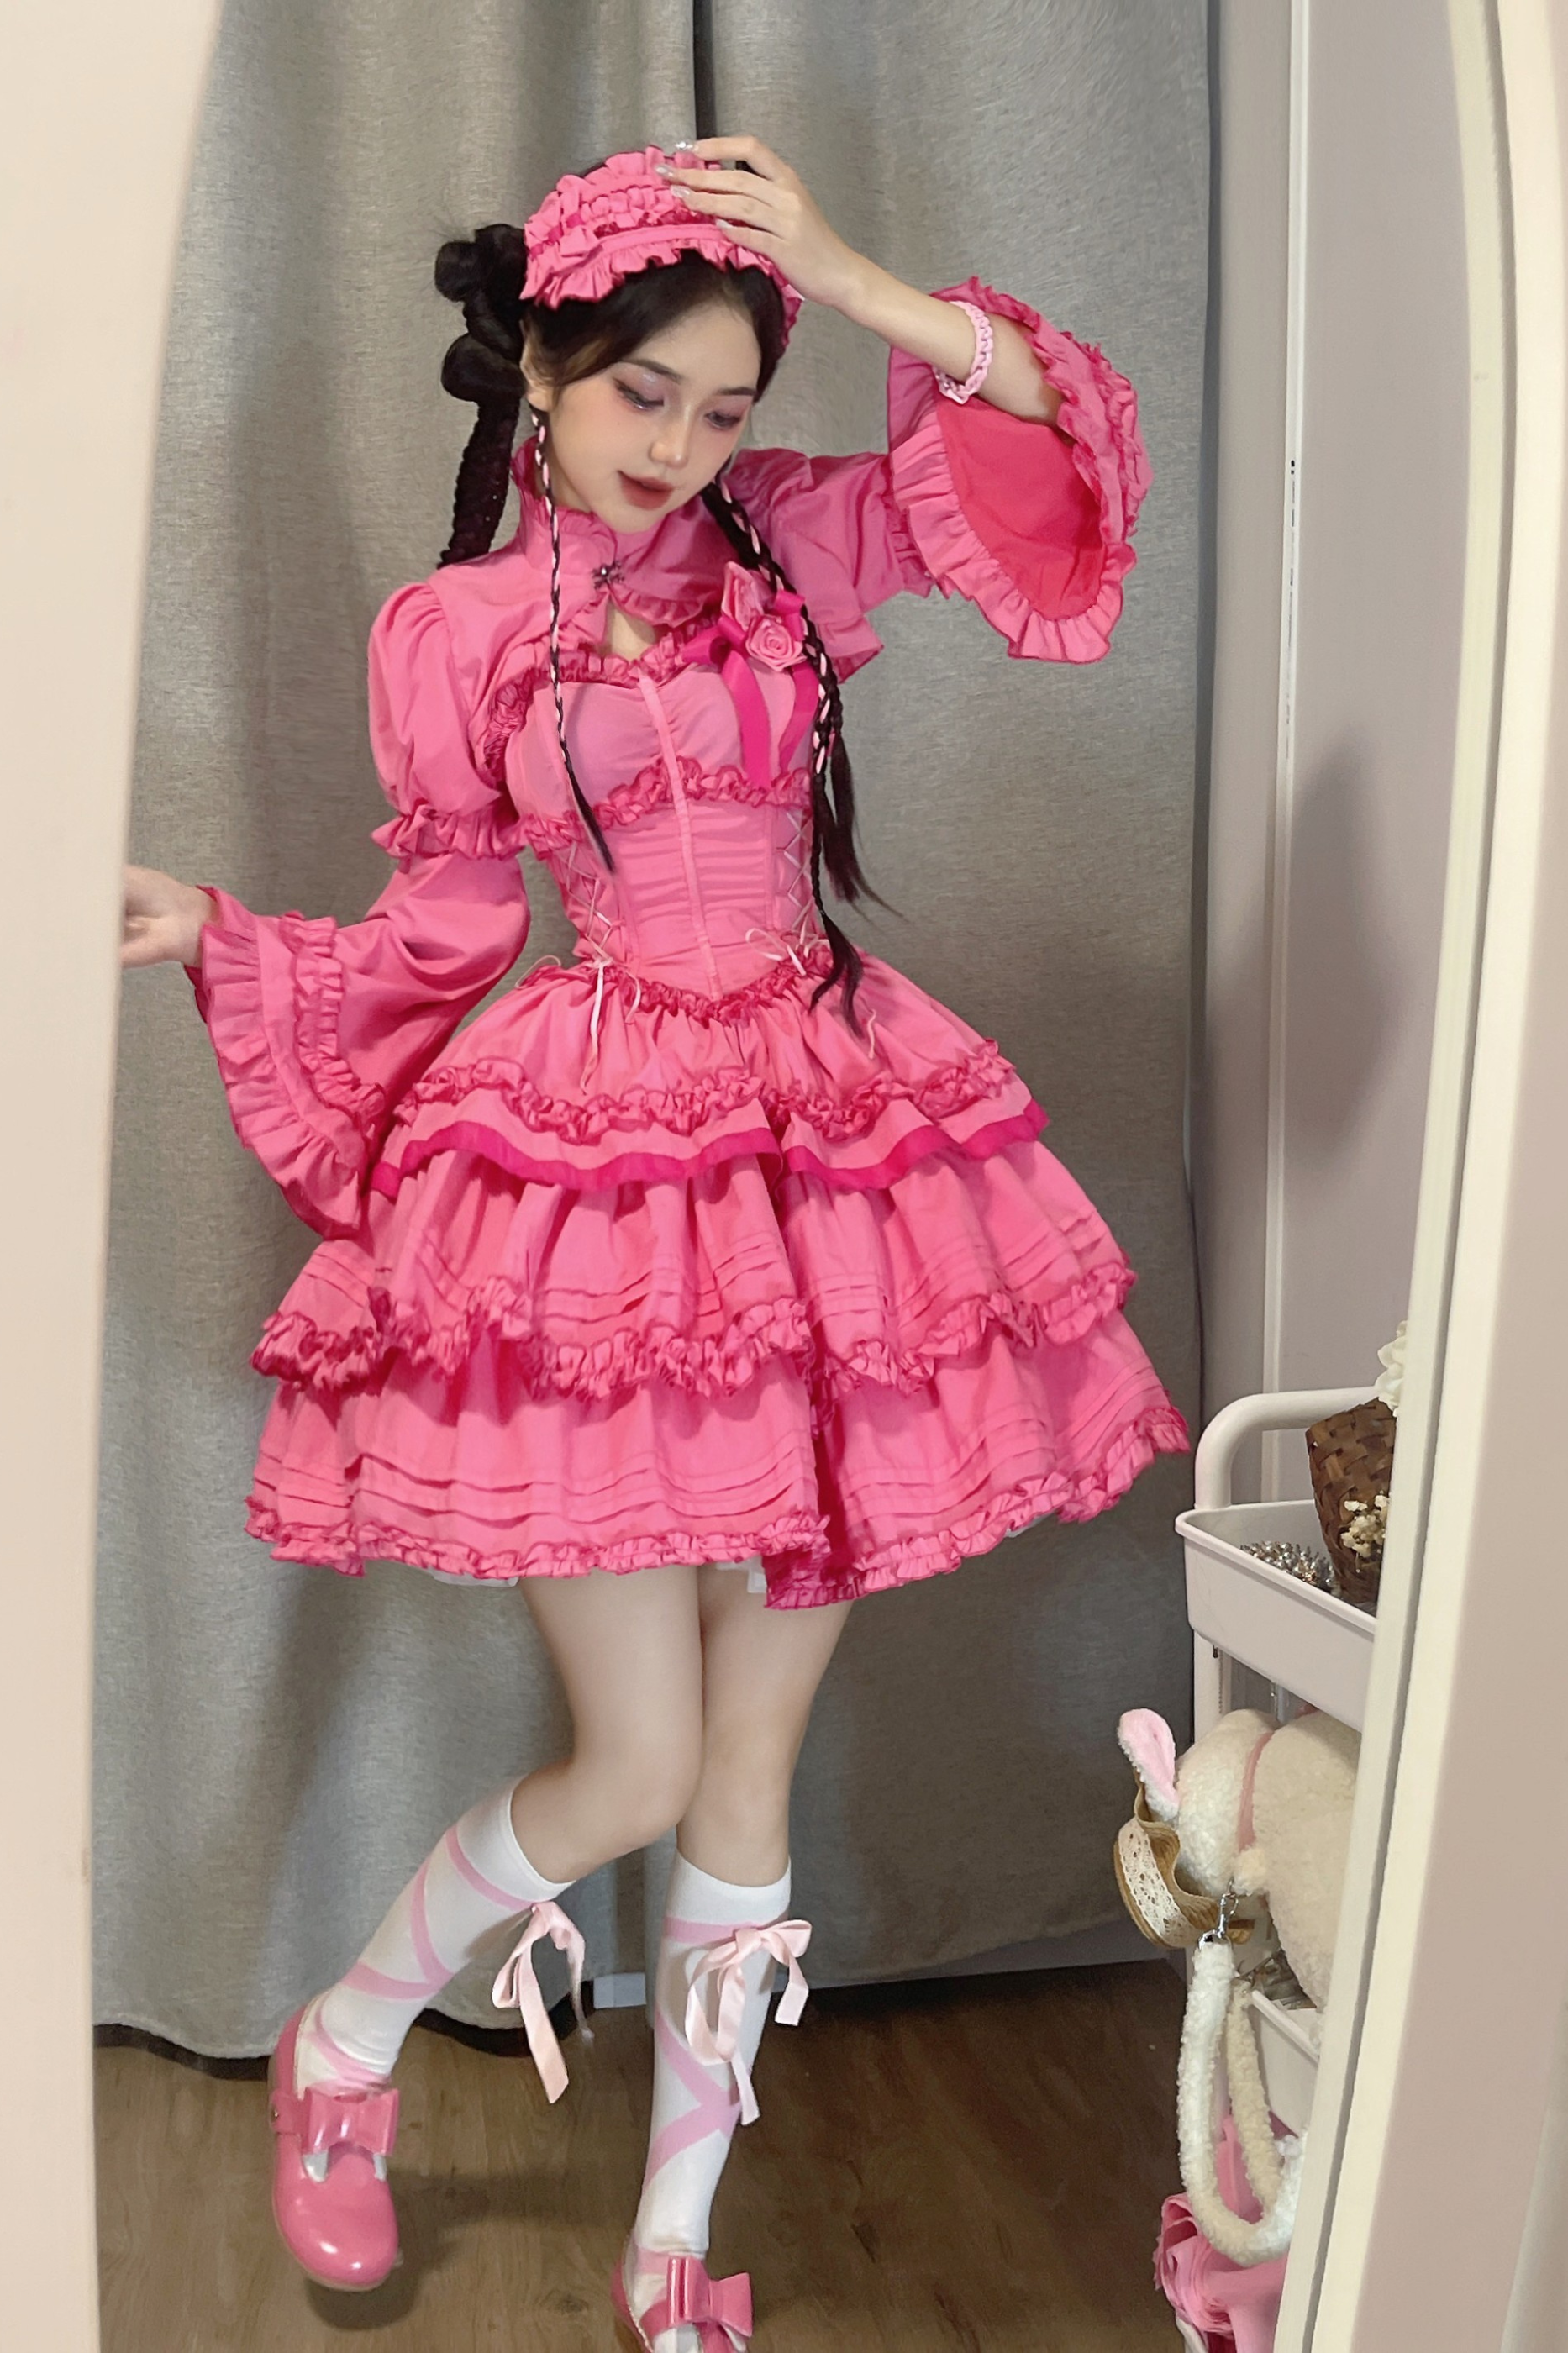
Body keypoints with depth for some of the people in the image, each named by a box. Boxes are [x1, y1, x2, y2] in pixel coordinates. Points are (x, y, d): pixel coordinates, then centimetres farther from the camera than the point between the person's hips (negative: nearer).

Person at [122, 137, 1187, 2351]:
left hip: (822, 1151, 3)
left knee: (753, 1757, 8)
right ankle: (345, 2043, 31)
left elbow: (1063, 450, 0)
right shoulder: (450, 634, 5)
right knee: (637, 1768, -1)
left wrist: (861, 284, -9)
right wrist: (216, 929, -3)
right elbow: (444, 937, 9)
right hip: (593, 1174, -2)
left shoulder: (787, 537, 8)